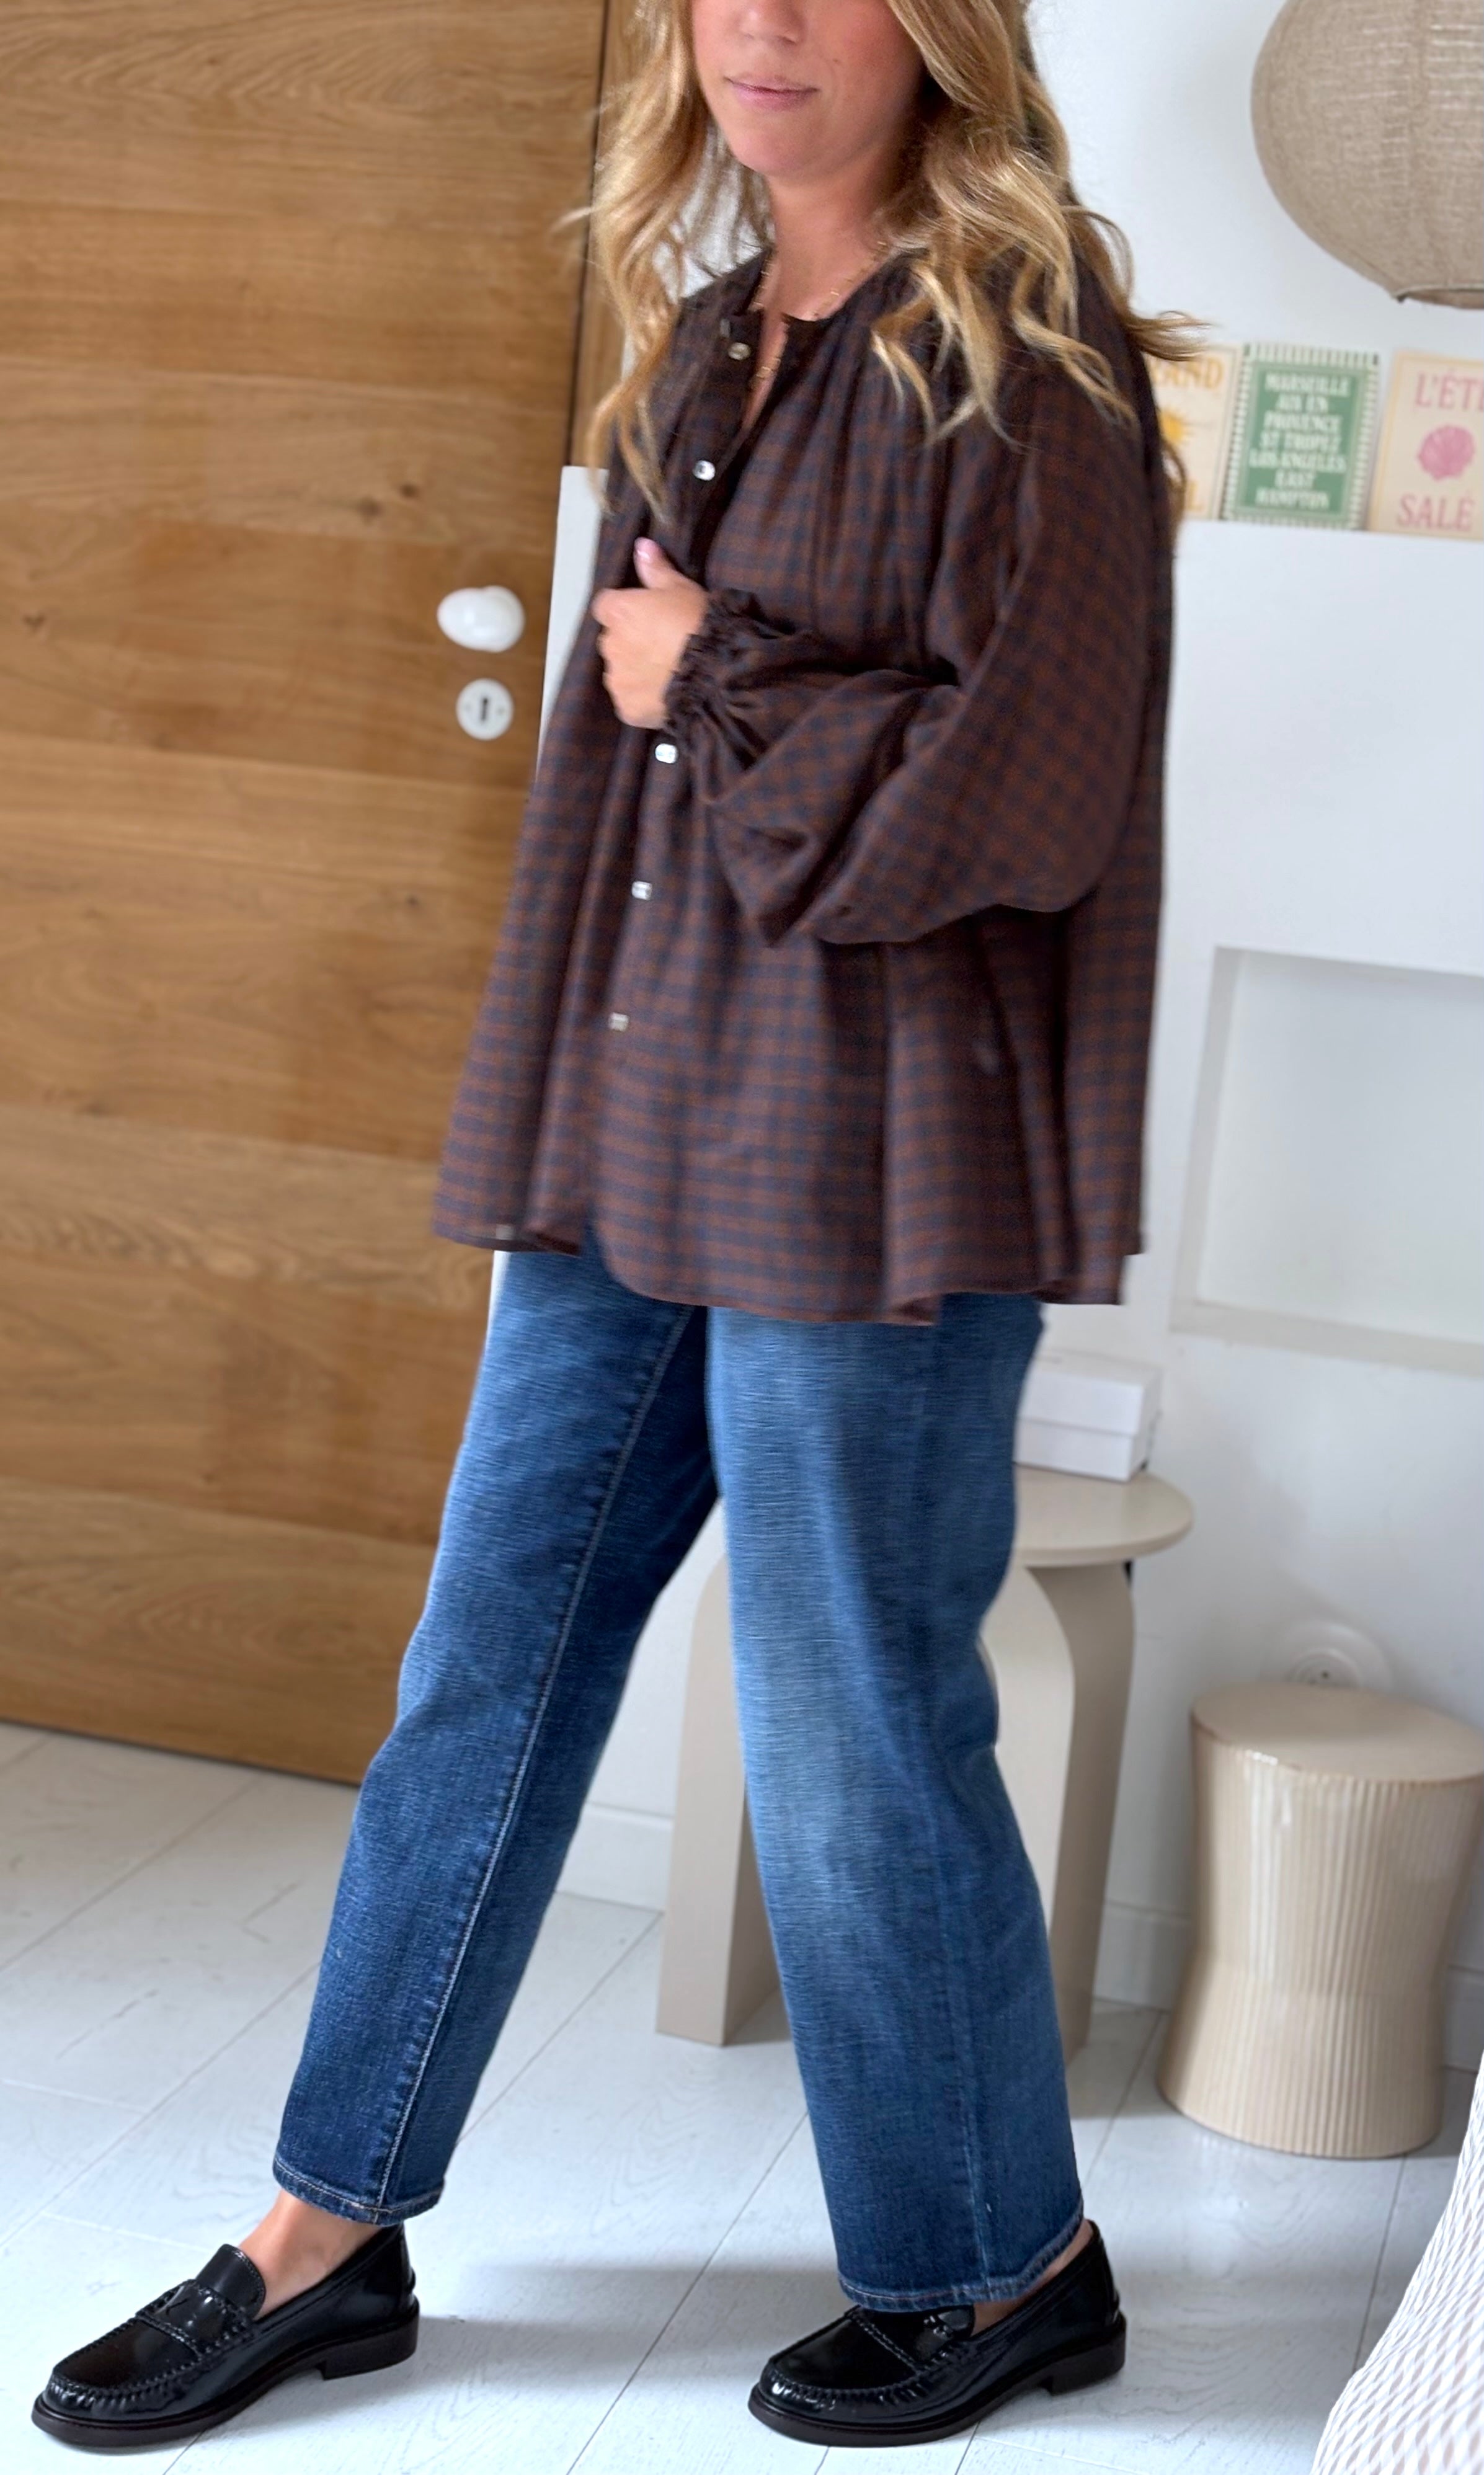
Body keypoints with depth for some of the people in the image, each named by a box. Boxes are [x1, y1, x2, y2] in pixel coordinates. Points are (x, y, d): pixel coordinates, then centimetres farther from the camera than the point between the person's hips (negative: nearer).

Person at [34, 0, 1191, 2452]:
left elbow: (1019, 789, -16)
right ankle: (330, 2238, 27)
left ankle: (1010, 2267, 27)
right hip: (637, 1140, 8)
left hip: (869, 1169, -7)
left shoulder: (1024, 344, -8)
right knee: (484, 1677, 12)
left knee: (855, 1748, 3)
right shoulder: (705, 336, 14)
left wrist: (713, 687, -9)